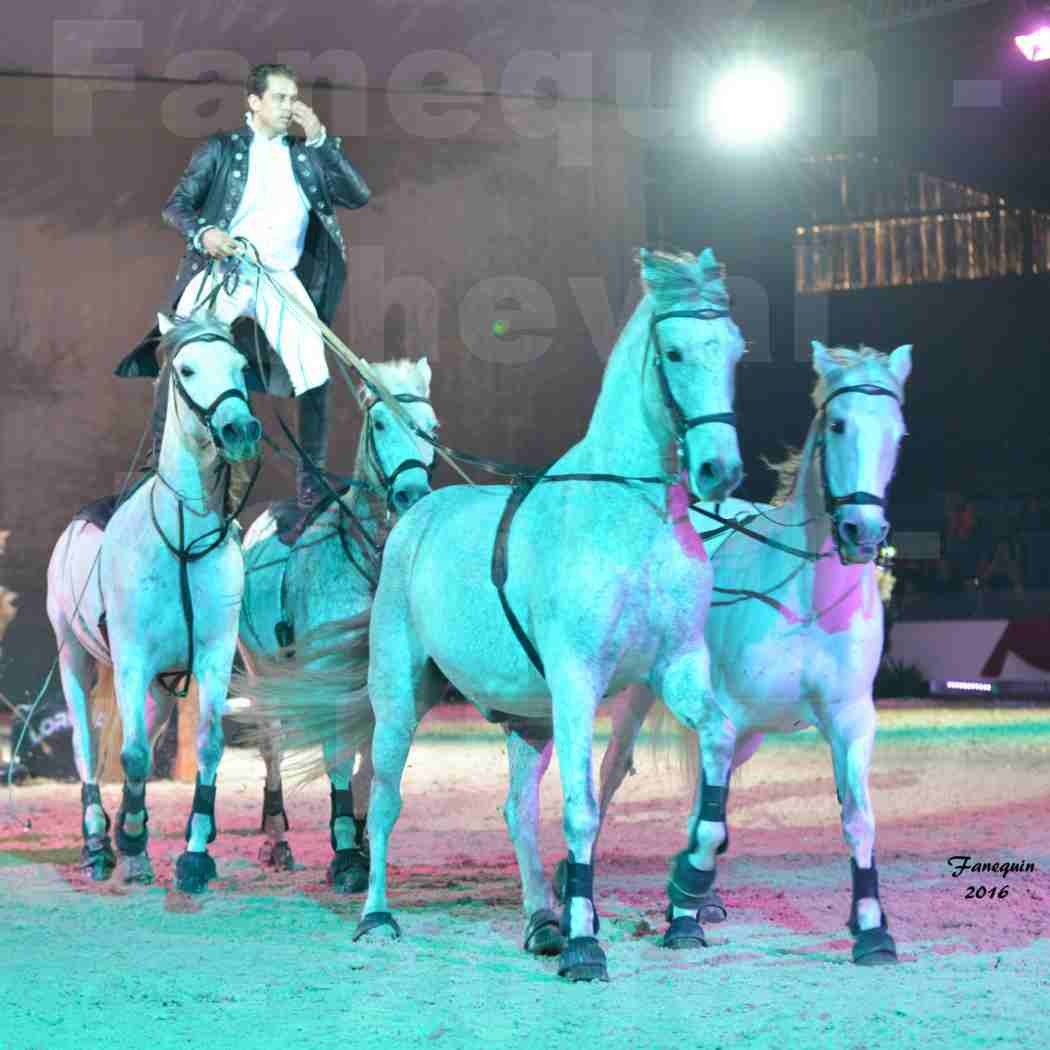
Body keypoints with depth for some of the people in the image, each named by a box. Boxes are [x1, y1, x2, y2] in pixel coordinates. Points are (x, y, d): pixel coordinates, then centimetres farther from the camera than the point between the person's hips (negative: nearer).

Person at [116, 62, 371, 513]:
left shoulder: (305, 156, 13)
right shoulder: (221, 150, 6)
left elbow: (358, 195, 5)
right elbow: (176, 205, 2)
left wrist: (320, 140, -3)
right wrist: (203, 233, -20)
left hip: (281, 281, 2)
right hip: (221, 271, -2)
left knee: (313, 376, -8)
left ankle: (310, 473, 6)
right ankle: (159, 459, 3)